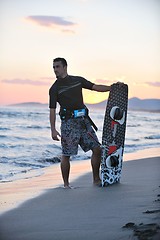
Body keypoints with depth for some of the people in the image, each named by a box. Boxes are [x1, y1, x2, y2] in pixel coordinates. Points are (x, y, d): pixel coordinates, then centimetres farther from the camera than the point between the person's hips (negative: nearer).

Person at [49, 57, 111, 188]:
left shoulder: (78, 80, 12)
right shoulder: (55, 88, 1)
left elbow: (95, 87, 14)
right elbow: (52, 110, -2)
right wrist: (53, 130, -12)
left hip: (84, 120, 4)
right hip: (68, 122, -4)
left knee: (97, 149, 1)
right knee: (66, 155, -5)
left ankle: (96, 179, 13)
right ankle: (66, 184, 7)